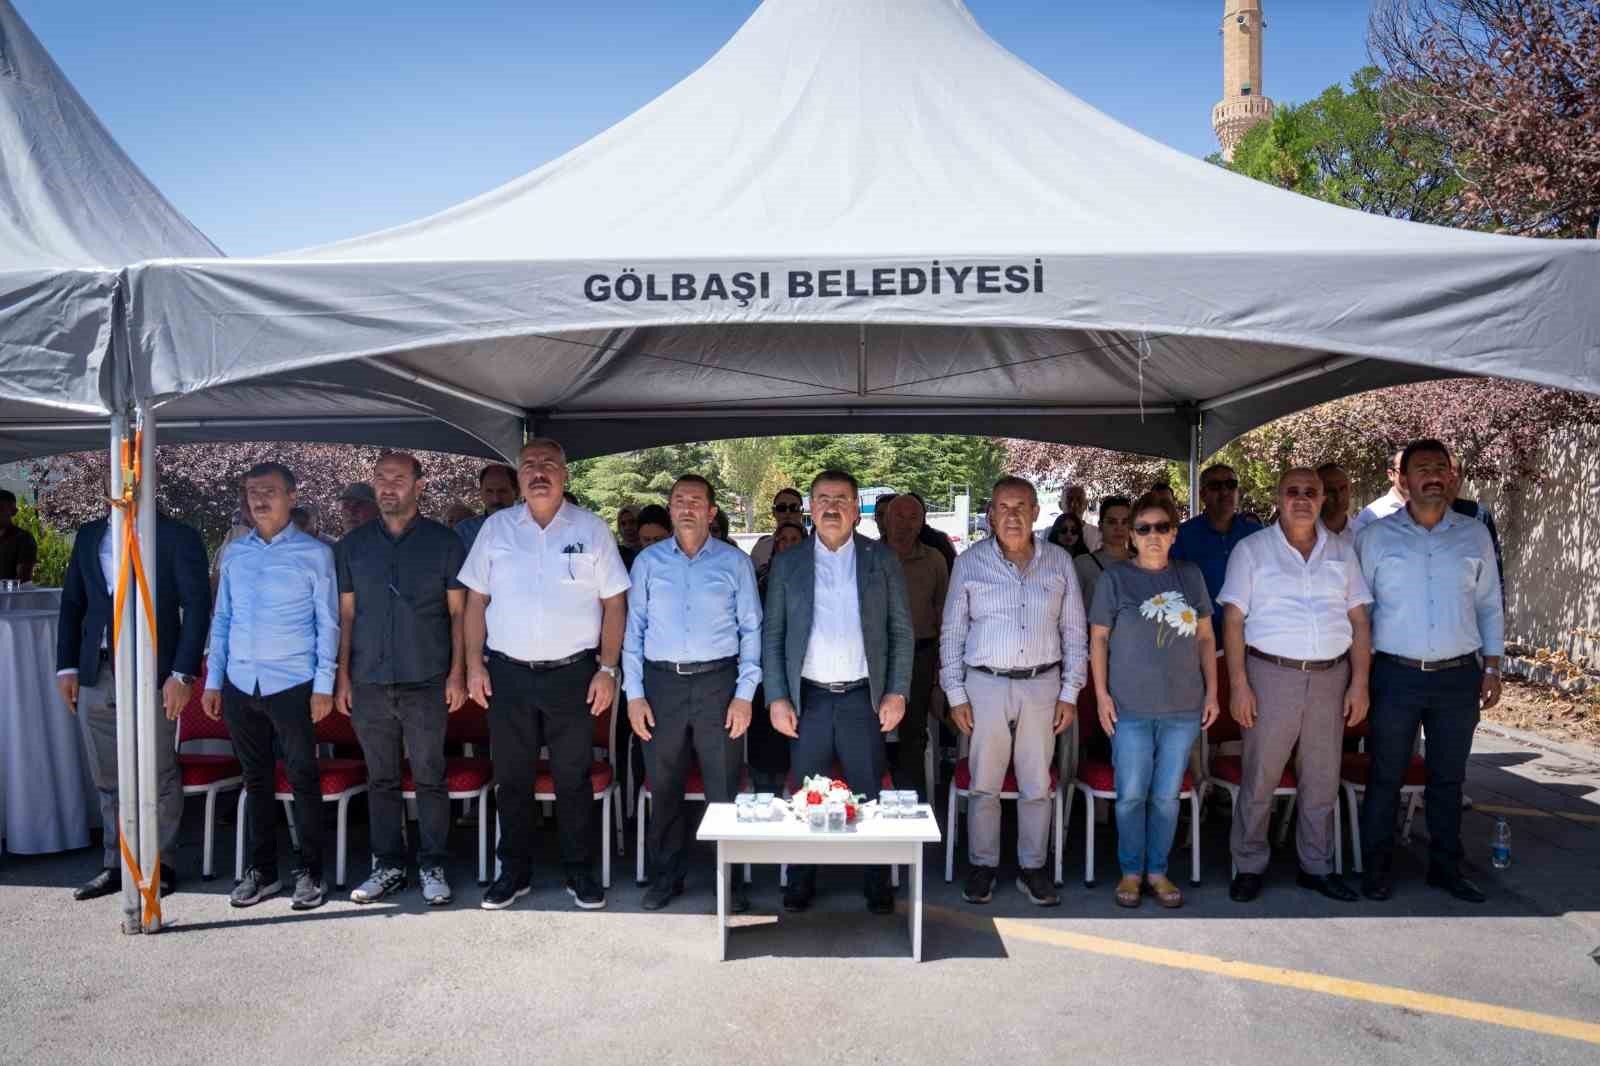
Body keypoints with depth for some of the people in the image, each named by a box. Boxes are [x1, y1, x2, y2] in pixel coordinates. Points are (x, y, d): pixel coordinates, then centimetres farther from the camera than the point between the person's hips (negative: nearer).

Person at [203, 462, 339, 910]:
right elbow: (221, 619, 14)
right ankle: (260, 871, 23)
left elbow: (327, 623, -3)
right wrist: (213, 680, 9)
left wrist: (324, 685, -9)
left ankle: (310, 873, 13)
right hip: (240, 685, 4)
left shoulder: (314, 553, -2)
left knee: (303, 780, 2)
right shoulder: (234, 553, 11)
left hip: (291, 685, -4)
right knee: (256, 780, 12)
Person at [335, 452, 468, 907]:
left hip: (426, 682, -2)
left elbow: (458, 611, 1)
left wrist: (457, 673, -5)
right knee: (381, 779, 10)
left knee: (430, 778, 2)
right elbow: (346, 614, 10)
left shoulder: (444, 541, 2)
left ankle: (433, 867, 13)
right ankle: (388, 865, 21)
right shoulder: (353, 544, 9)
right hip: (369, 682, 3)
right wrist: (342, 676, 4)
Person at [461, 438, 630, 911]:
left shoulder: (591, 529, 0)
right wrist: (475, 664, 1)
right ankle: (514, 872, 26)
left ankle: (580, 871, 21)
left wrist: (607, 669, -6)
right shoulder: (496, 527, 5)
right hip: (508, 674, 2)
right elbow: (476, 600, 8)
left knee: (573, 779, 7)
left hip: (573, 673, -2)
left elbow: (614, 603, 0)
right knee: (511, 779, 11)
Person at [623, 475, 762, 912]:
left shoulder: (735, 562, 3)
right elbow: (634, 630, 7)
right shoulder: (648, 561, 7)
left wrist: (745, 695, -4)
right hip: (661, 683, 2)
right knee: (663, 788, 10)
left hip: (718, 682, -1)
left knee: (724, 788, 3)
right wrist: (634, 694, 1)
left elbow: (751, 630, 3)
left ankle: (731, 880, 17)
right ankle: (666, 877, 26)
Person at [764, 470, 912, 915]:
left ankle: (877, 884, 21)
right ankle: (801, 883, 23)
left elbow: (902, 632, 4)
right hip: (808, 699, 1)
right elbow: (772, 635, 5)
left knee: (868, 796, 6)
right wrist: (776, 698, -2)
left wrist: (897, 692, -3)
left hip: (864, 698, -1)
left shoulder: (882, 559, 5)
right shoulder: (787, 564, 6)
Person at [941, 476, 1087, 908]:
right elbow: (952, 633, 3)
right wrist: (955, 694, -2)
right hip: (985, 684, -1)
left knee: (1037, 784, 9)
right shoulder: (969, 563, 0)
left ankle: (1033, 868, 23)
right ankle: (982, 866, 21)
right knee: (984, 783, 5)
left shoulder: (1059, 562, 4)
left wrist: (1070, 693, 3)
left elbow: (1075, 632, 8)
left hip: (1042, 685, 1)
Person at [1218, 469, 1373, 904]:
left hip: (1330, 677, 3)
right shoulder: (1251, 549, 1)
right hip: (1272, 675, -3)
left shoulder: (1341, 551, 11)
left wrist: (1360, 683, 2)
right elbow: (1233, 620, -3)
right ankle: (1249, 867, 15)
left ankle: (1317, 866, 25)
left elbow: (1359, 621, 10)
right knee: (1260, 778, 1)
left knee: (1322, 780, 11)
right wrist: (1238, 685, -10)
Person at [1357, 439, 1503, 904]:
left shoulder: (1474, 535, 6)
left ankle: (1446, 866, 27)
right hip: (1396, 675, -2)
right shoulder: (1375, 536, -1)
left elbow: (1489, 605, 11)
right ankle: (1377, 867, 17)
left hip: (1458, 675, 2)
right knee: (1386, 776, 5)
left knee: (1448, 777, 13)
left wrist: (1493, 666, 6)